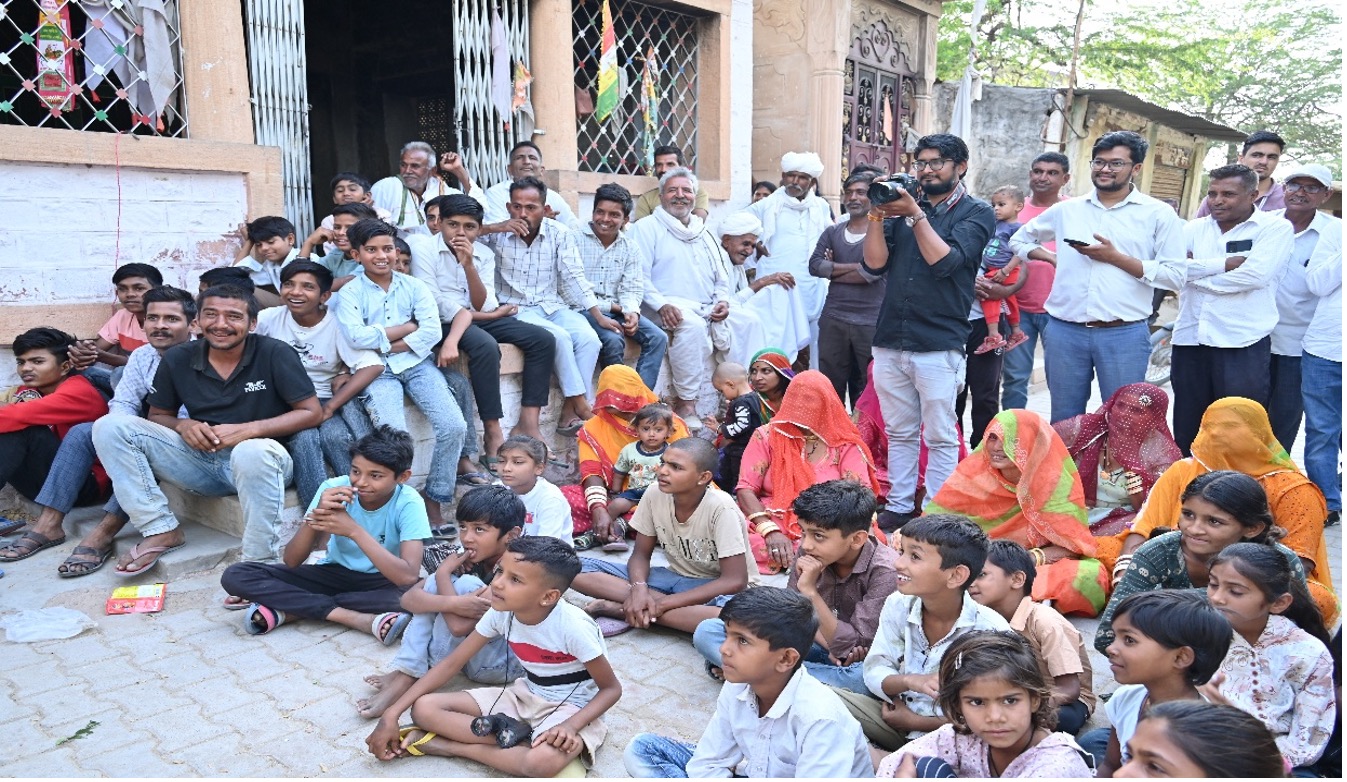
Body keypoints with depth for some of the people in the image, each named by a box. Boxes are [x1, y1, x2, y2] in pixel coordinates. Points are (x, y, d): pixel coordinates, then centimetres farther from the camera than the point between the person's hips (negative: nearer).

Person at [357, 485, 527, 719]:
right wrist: (452, 603, -34)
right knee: (434, 583, -10)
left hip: (507, 662, -7)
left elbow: (460, 625, -34)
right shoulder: (467, 559, -3)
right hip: (470, 654, 8)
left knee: (465, 584, -27)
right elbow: (408, 598, -14)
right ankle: (405, 674, -17)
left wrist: (444, 573, -19)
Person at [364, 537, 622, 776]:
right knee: (424, 708, -12)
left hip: (571, 707, -5)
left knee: (542, 761, -41)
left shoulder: (573, 626, -28)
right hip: (524, 696, 5)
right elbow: (452, 663, -6)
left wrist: (570, 726, -34)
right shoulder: (500, 612, -12)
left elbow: (611, 688, -17)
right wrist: (391, 714, -12)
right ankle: (515, 736, -18)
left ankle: (444, 745, -20)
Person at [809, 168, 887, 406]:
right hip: (833, 318, 4)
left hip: (871, 322, -4)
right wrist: (853, 266, -8)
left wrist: (833, 270, -4)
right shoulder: (832, 232, 14)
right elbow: (815, 265, 0)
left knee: (867, 390, 2)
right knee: (830, 385, 8)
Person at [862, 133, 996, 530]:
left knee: (940, 437, 1)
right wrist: (877, 215, -7)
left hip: (938, 345, -4)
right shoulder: (903, 206, 13)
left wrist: (915, 214, -14)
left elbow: (945, 261, -13)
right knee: (899, 432, 12)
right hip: (890, 340, 4)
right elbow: (875, 263, 4)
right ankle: (899, 506, 22)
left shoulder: (976, 213, 3)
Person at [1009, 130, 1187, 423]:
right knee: (1063, 422, 12)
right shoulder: (1067, 209, 10)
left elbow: (1175, 276, -6)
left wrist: (1117, 257, -13)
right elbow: (1019, 240, 23)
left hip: (1124, 335, -3)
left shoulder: (1159, 214, 1)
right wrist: (1054, 258, 5)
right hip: (1064, 331, 3)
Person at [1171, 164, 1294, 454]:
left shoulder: (1275, 228, -1)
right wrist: (1225, 264, -14)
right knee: (1187, 426, 14)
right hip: (1190, 340, 4)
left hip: (1243, 345, -4)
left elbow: (1255, 275, -17)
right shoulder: (1194, 229, 10)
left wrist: (1197, 272, -8)